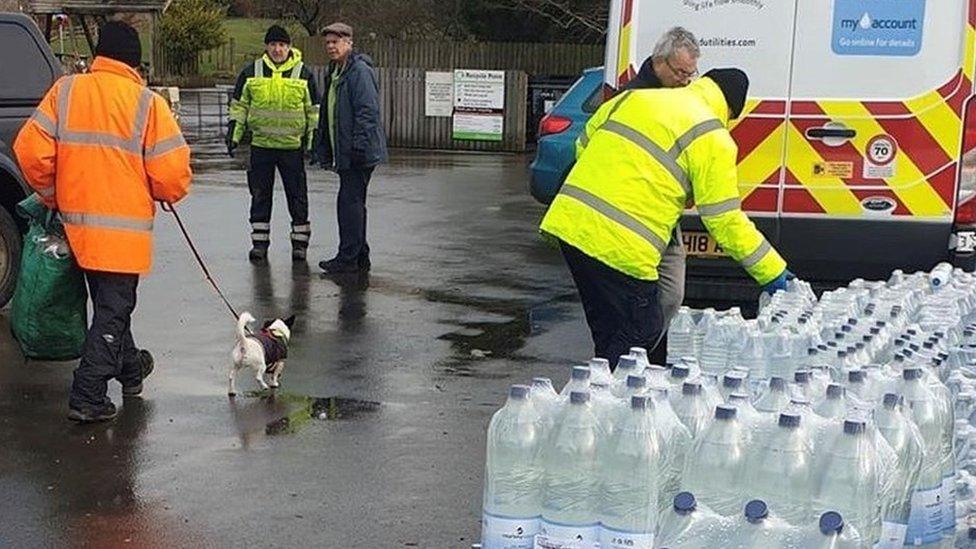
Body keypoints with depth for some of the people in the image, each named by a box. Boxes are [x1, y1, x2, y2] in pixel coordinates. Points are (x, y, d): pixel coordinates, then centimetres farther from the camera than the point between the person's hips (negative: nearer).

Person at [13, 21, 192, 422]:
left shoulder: (65, 91, -1)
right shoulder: (146, 103, -11)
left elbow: (30, 149, -4)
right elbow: (172, 171, -14)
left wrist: (52, 195, 12)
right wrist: (168, 195, 9)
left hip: (76, 221, 5)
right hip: (125, 228, -5)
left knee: (108, 302, 23)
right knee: (113, 310, 4)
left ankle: (129, 366, 42)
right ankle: (88, 398, 0)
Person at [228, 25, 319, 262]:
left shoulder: (303, 74, 1)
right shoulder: (252, 72, 3)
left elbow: (313, 110, 7)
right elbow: (239, 105, 10)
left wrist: (312, 140, 2)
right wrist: (234, 134, 3)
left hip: (292, 145, -1)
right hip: (261, 144, 1)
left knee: (297, 196, 3)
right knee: (260, 195, 6)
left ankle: (300, 242, 13)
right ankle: (259, 242, 15)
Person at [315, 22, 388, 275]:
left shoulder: (360, 72, -13)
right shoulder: (334, 73, 18)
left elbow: (368, 112, -20)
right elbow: (327, 115, 25)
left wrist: (359, 146, -24)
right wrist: (325, 150, 22)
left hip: (359, 152, -10)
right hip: (344, 153, 10)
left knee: (350, 202, -8)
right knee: (353, 203, 13)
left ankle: (348, 258, -2)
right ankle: (360, 257, 20)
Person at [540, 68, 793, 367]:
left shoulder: (632, 97, 17)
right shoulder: (713, 139, -2)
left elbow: (584, 146, 26)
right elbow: (726, 222, -4)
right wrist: (774, 273, 4)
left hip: (569, 221, 8)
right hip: (619, 246, -7)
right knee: (641, 333, 7)